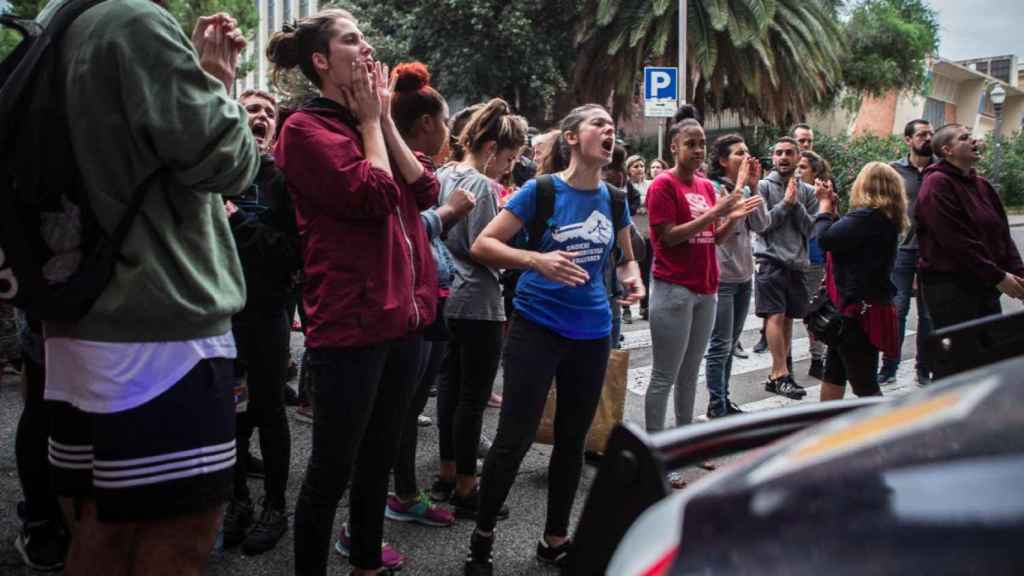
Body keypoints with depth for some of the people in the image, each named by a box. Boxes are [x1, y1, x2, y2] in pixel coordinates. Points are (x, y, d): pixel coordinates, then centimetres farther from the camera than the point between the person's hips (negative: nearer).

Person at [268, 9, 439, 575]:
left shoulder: (369, 126, 17)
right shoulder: (306, 128, -8)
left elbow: (425, 190, 5)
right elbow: (373, 196, -20)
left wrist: (383, 120, 3)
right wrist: (369, 123, -7)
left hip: (402, 315, 9)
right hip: (349, 321, -8)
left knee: (379, 455, 20)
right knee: (332, 466, 1)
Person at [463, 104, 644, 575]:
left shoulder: (613, 200, 5)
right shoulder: (542, 190, -10)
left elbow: (626, 256, 20)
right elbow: (482, 245, -12)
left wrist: (633, 277, -3)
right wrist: (537, 260, -27)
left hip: (591, 332, 5)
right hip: (538, 327, -5)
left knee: (573, 439, 13)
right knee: (515, 438, -4)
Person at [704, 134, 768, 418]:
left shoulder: (743, 189, 9)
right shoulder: (712, 188, -13)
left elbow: (761, 224, 1)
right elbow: (724, 225, -23)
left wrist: (754, 186, -4)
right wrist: (739, 187, -18)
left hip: (743, 276, 8)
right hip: (721, 278, -8)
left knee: (730, 345, 14)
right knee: (720, 346, -3)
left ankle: (723, 400, 24)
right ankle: (716, 406, 6)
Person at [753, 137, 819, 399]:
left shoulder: (807, 191, 10)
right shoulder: (763, 186, -1)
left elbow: (811, 229, 1)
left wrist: (796, 205, -9)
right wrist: (785, 203, -12)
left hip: (797, 263, 5)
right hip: (770, 260, -5)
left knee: (788, 319, 8)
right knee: (776, 316, -10)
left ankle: (776, 375, 15)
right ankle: (782, 374, -7)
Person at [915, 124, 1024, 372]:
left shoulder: (981, 185, 15)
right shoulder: (937, 184, -11)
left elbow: (1002, 235, 13)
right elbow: (955, 241, -18)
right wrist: (998, 277, -16)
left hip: (984, 286, 8)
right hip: (949, 285, -8)